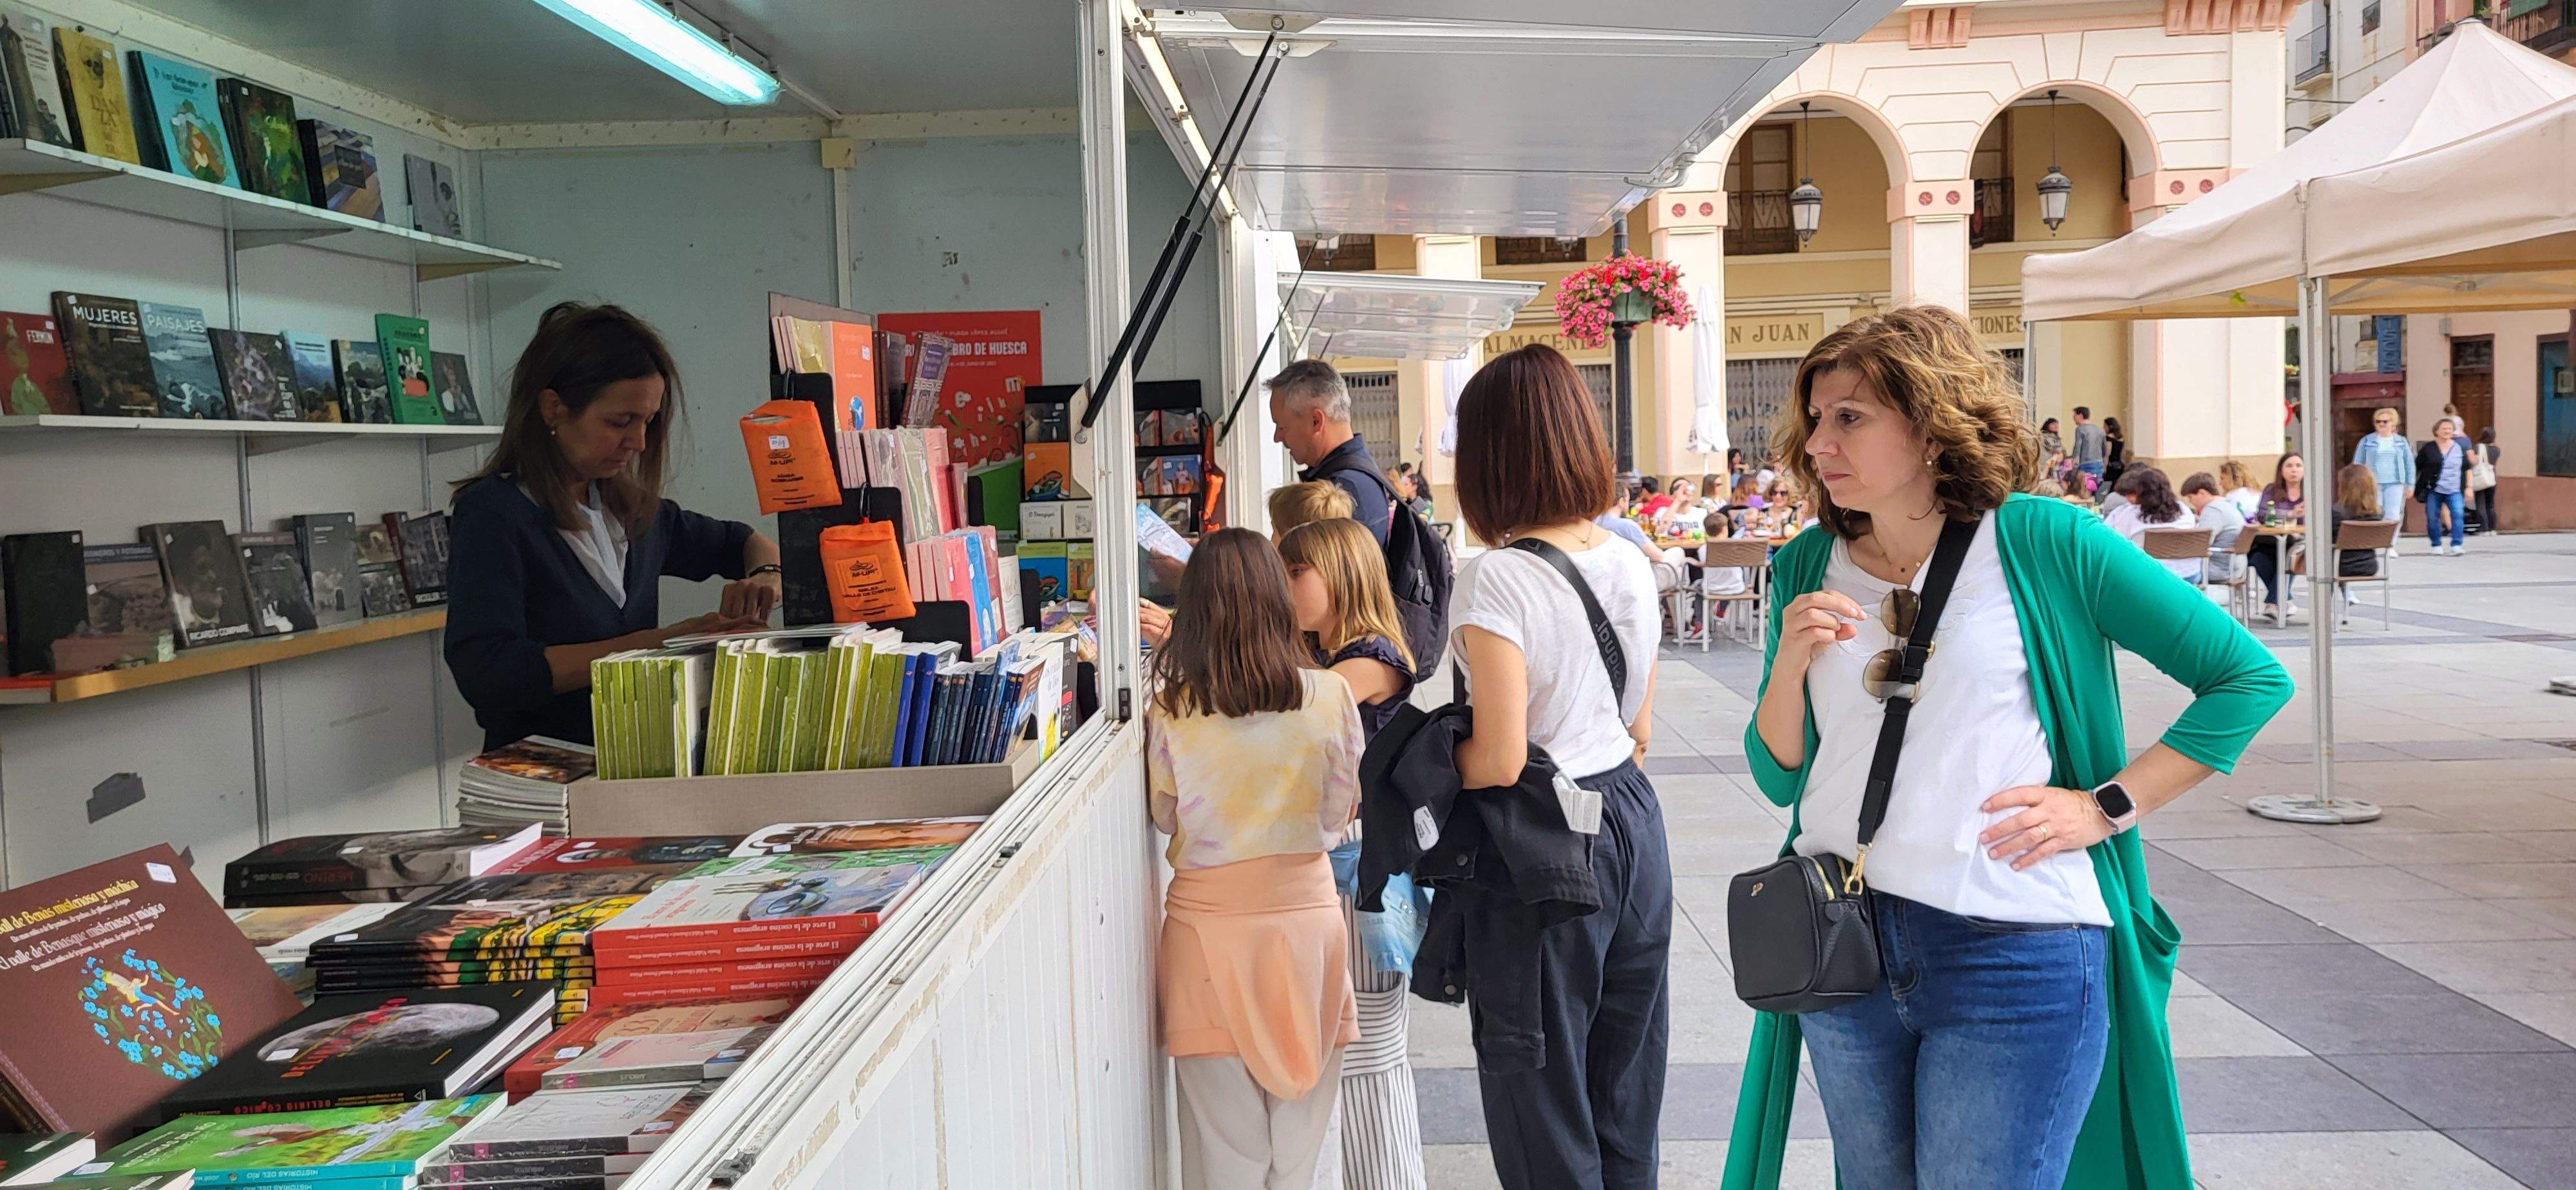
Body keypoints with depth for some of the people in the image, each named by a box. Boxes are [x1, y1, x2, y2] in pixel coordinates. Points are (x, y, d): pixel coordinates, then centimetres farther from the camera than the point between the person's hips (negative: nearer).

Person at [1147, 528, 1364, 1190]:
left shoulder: (1169, 709, -10)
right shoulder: (1330, 696, -8)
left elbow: (1165, 819, 4)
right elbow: (1340, 812, 4)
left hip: (1208, 921, -1)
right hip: (1306, 913, 1)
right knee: (1305, 1133, 13)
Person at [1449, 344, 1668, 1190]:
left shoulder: (1494, 582, -18)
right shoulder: (1629, 563, 4)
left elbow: (1498, 763, -22)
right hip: (1634, 820, 7)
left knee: (1545, 1110, 8)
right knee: (1627, 1105, 19)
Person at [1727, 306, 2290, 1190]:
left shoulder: (2041, 542, -7)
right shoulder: (1809, 568, 5)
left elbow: (2249, 678, -4)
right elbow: (1780, 778, 9)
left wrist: (2106, 807, -10)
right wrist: (1788, 666, -10)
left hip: (2014, 953, -4)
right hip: (1841, 943, 5)